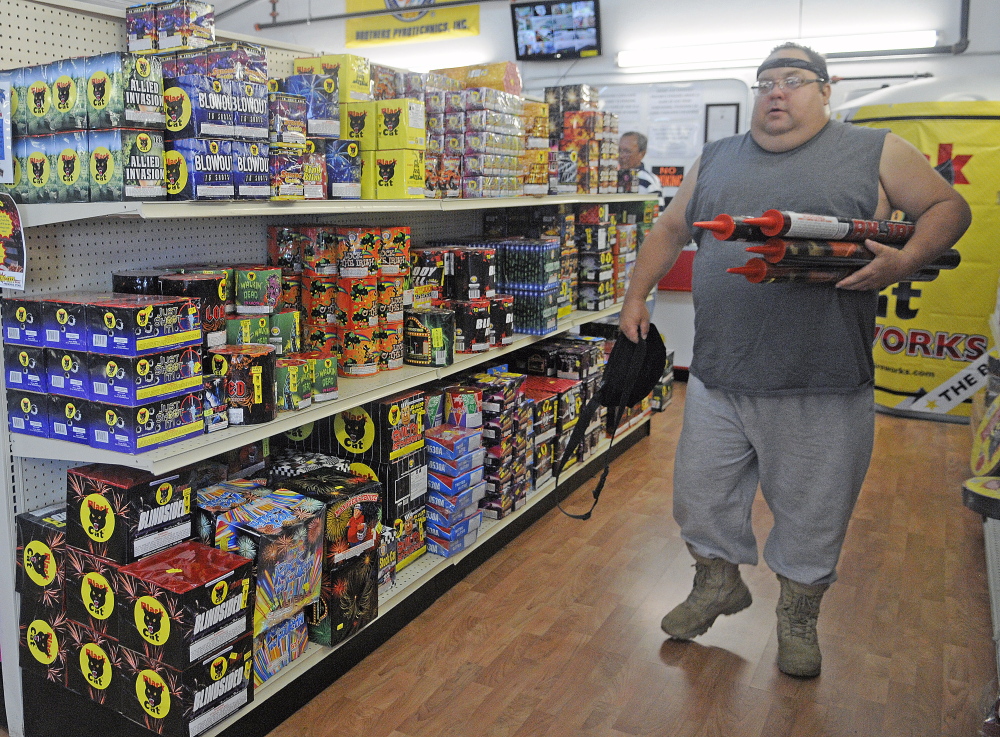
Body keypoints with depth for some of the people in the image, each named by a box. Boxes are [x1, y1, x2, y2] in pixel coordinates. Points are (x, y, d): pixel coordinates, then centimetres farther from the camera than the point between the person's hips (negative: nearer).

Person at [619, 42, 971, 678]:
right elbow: (670, 230, 21)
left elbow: (949, 208, 4)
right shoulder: (716, 161, 13)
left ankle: (799, 617, 36)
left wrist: (904, 261, -14)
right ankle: (719, 583, 41)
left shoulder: (876, 153, 2)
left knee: (811, 514, 11)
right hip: (718, 381, 3)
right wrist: (636, 296, 15)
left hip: (822, 391, -3)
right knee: (700, 498, 14)